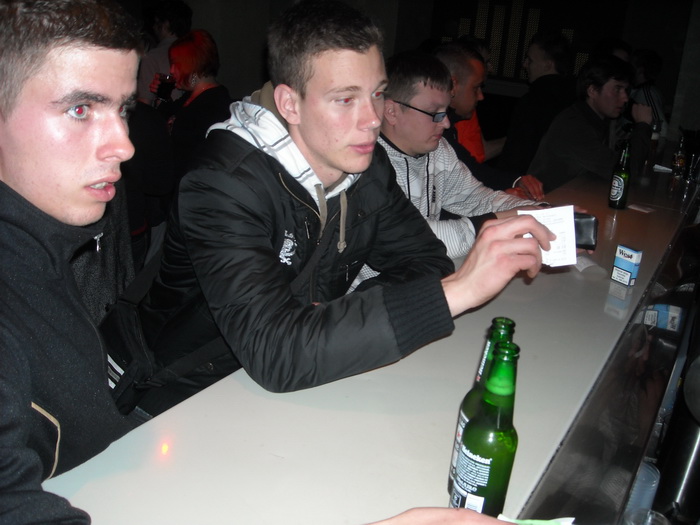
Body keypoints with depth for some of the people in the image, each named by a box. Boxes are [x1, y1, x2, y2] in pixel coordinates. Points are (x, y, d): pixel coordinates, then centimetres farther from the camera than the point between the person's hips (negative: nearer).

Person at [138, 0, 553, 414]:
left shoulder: (369, 166, -5)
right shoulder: (224, 186, -27)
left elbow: (428, 263, -4)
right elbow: (274, 353, -38)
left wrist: (339, 322, -24)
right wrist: (457, 290, -43)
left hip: (312, 384, 8)